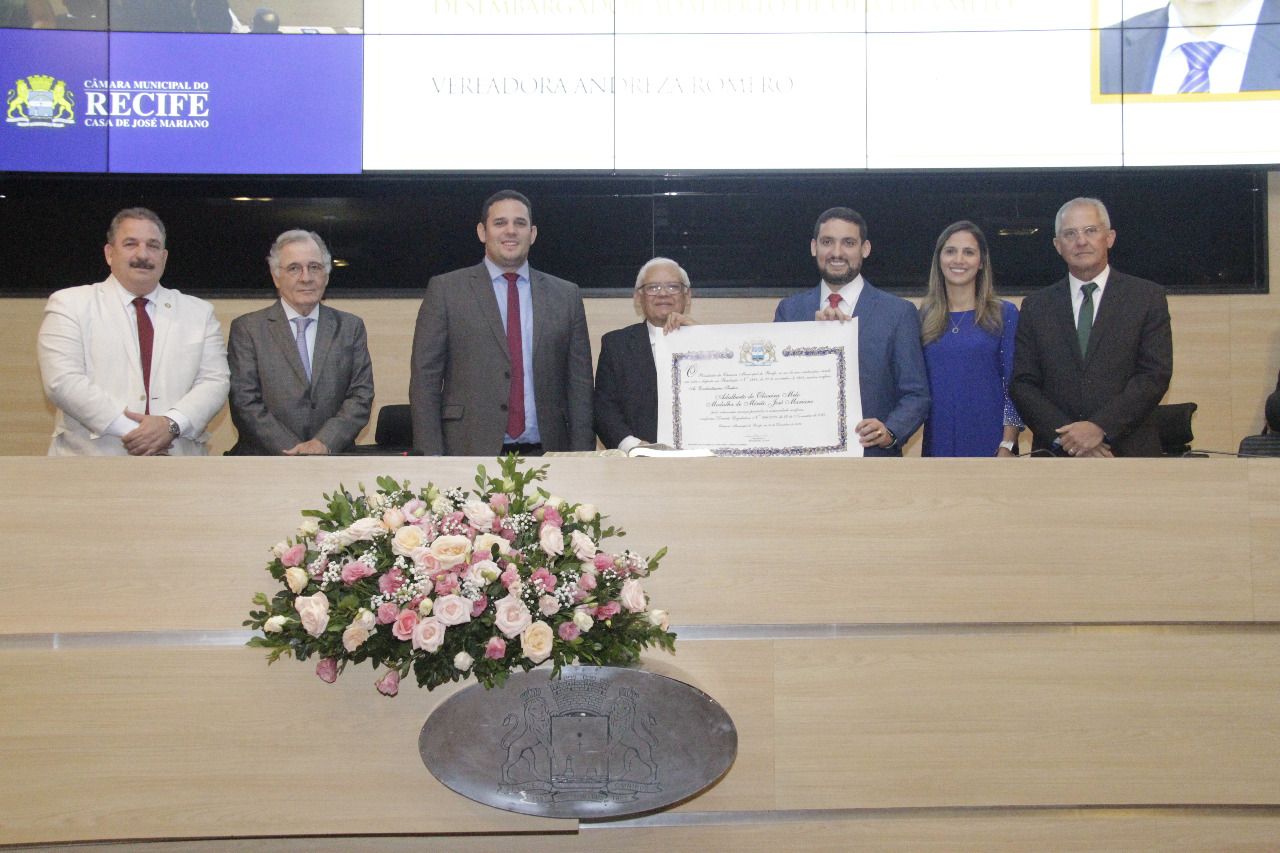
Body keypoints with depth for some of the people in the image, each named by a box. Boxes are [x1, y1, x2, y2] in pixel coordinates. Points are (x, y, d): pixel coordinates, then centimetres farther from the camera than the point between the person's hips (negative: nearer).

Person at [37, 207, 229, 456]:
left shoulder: (199, 312, 13)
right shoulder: (69, 304, 6)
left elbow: (214, 382, 5)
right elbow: (62, 381, -5)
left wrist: (172, 424, -13)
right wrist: (127, 430, -14)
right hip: (93, 455, -2)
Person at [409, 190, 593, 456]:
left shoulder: (565, 295, 11)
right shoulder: (445, 290, 4)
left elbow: (580, 383, 9)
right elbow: (424, 380, 1)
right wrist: (431, 458, -7)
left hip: (544, 455, 2)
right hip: (470, 454, -2)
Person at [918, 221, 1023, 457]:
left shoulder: (1004, 314, 1)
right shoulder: (924, 315, 7)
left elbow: (1013, 385, -2)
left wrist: (1007, 446, -9)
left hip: (989, 444, -2)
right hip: (938, 444, 2)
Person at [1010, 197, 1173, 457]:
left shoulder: (1148, 297, 2)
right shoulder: (1036, 306, 6)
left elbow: (1156, 374, -6)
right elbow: (1022, 384, 1)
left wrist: (1100, 427, -17)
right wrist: (1064, 435, -13)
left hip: (1129, 451, -1)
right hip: (1056, 453, 1)